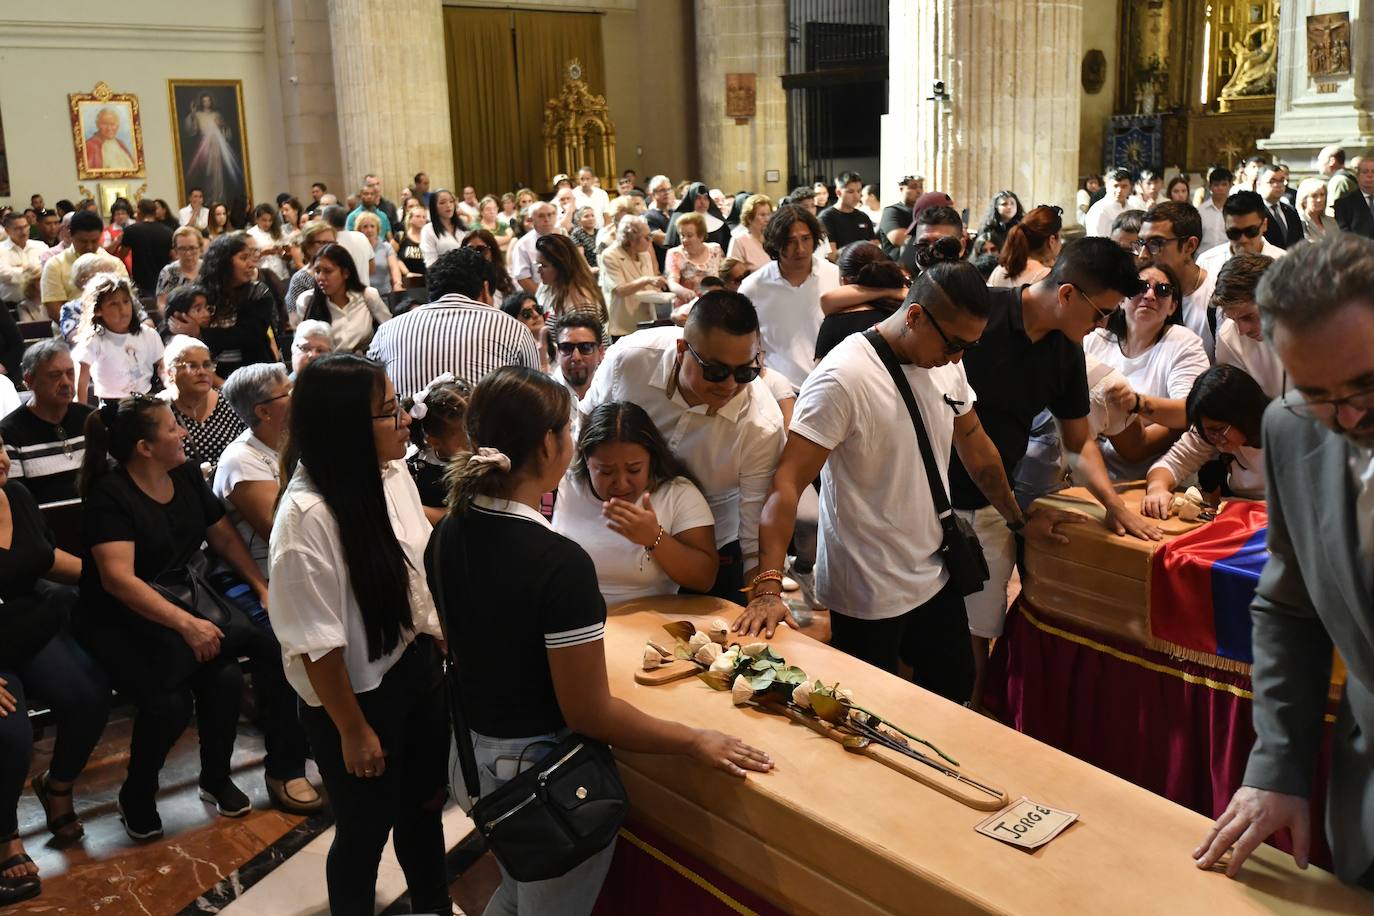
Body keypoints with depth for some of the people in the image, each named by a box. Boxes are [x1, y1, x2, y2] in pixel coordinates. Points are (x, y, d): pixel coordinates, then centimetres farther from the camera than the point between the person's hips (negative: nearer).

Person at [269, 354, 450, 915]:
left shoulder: (394, 473, -6)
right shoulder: (307, 516, -28)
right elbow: (318, 642, -22)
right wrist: (353, 731, -14)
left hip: (417, 669, 7)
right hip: (356, 694, -7)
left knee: (426, 804, 25)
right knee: (366, 829, 15)